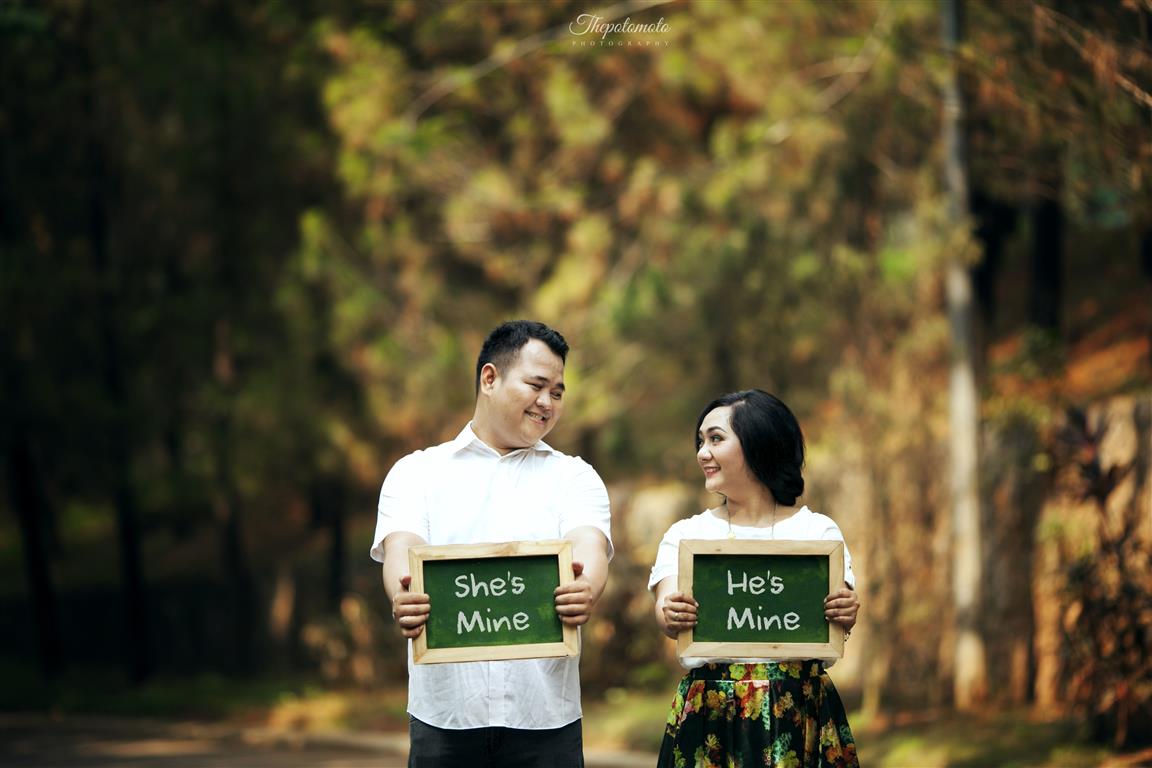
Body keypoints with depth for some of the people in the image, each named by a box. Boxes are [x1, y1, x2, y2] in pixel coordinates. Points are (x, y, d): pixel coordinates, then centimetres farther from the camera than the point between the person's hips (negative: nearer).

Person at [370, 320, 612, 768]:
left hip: (544, 715, 0)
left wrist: (586, 592, -33)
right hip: (444, 712, 0)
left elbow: (589, 547, -8)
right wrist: (404, 599, -33)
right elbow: (401, 550, -8)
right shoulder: (417, 472, 9)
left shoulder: (573, 476, 10)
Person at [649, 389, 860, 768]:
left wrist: (844, 614, -28)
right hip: (711, 712, 1)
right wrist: (671, 617, -32)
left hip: (799, 709, -1)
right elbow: (667, 606, -9)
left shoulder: (818, 530, 5)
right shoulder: (685, 535, 8)